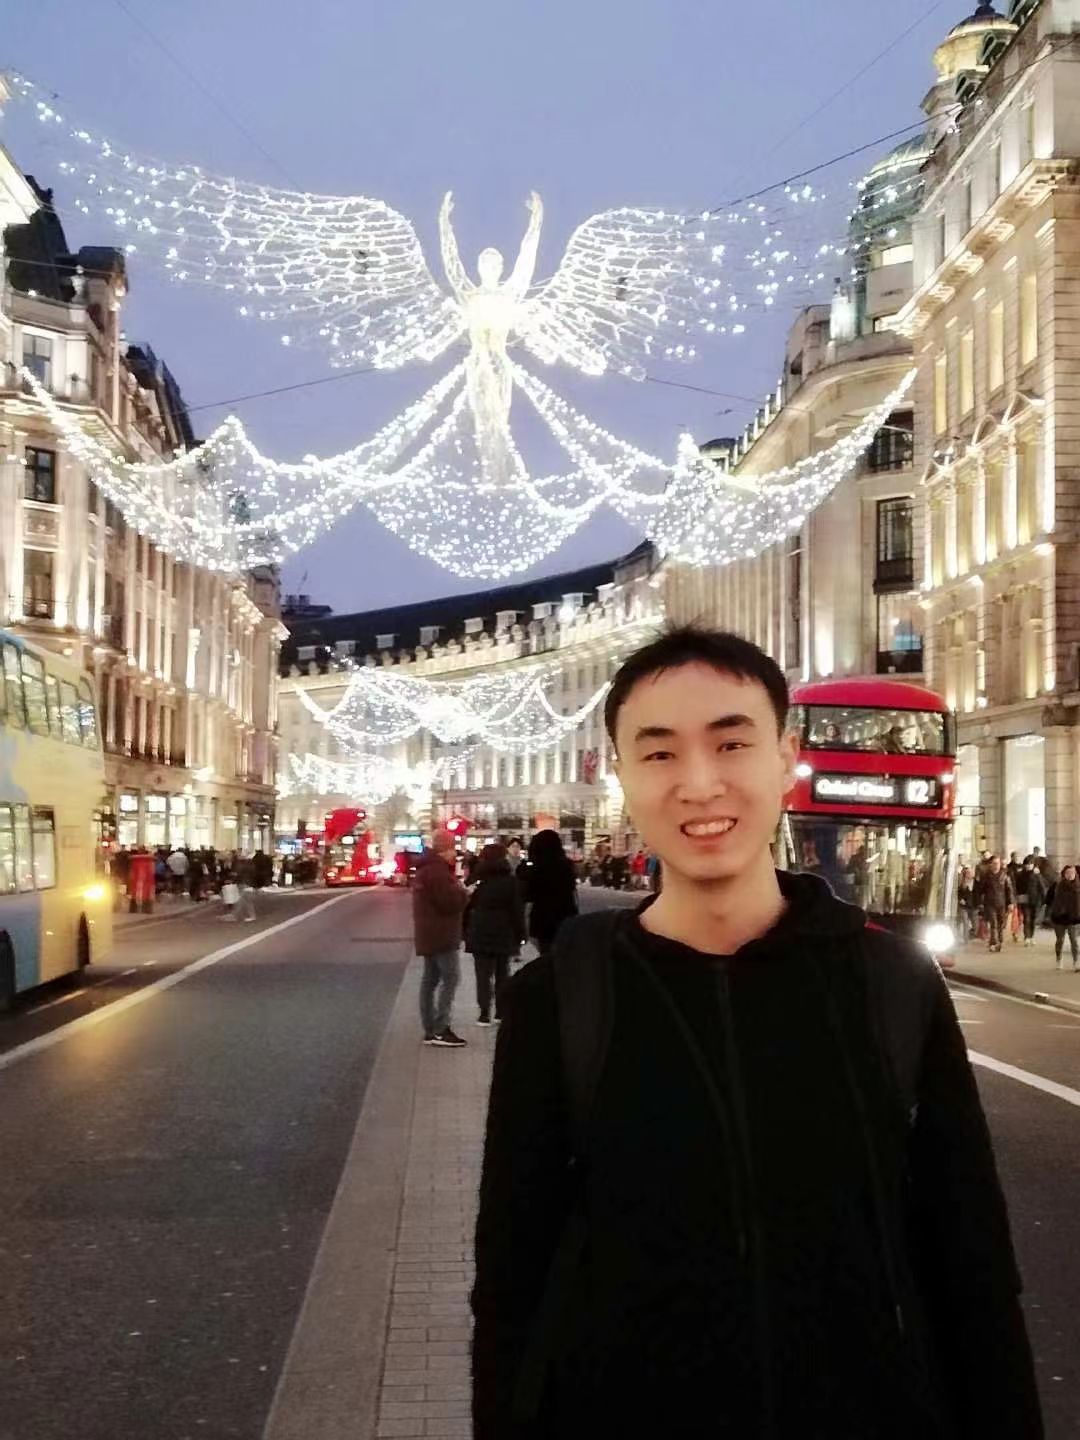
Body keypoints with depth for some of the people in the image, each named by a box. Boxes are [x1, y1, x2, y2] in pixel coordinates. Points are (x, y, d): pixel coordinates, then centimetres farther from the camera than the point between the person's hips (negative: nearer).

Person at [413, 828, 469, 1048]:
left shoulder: (427, 867, 16)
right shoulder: (437, 869, -19)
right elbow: (452, 901, -22)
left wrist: (457, 891, 6)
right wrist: (464, 892, -5)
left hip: (430, 934, 11)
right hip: (442, 934, -11)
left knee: (431, 978, 11)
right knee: (450, 978, -10)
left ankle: (430, 1030, 14)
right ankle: (441, 1029, -13)